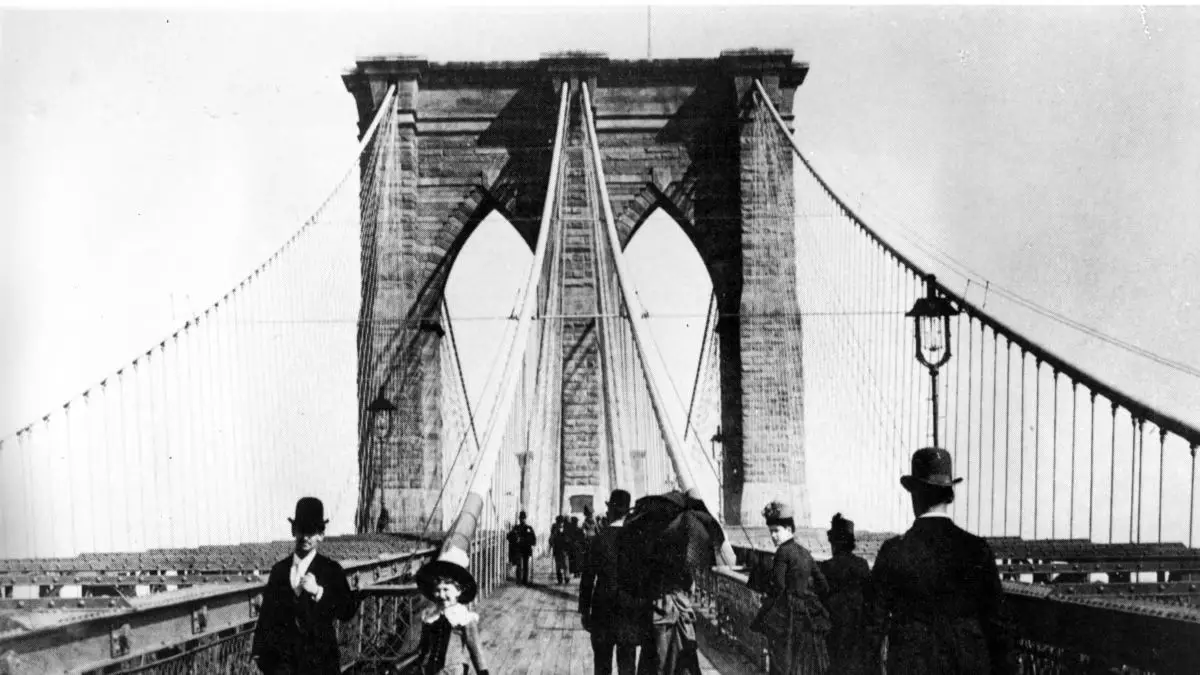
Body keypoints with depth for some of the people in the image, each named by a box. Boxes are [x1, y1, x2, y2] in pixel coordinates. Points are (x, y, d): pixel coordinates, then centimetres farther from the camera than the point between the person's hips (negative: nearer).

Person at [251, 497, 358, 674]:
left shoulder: (331, 569, -1)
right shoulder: (279, 569, 8)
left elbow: (348, 611, -10)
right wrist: (259, 651, 3)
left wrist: (318, 591, -20)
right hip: (282, 658, 2)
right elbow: (267, 613, 8)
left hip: (319, 659, -2)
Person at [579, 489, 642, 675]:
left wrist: (584, 610, 4)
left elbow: (587, 578, -6)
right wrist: (644, 611, 8)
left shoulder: (599, 539, -8)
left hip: (603, 611, -1)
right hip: (631, 612, 1)